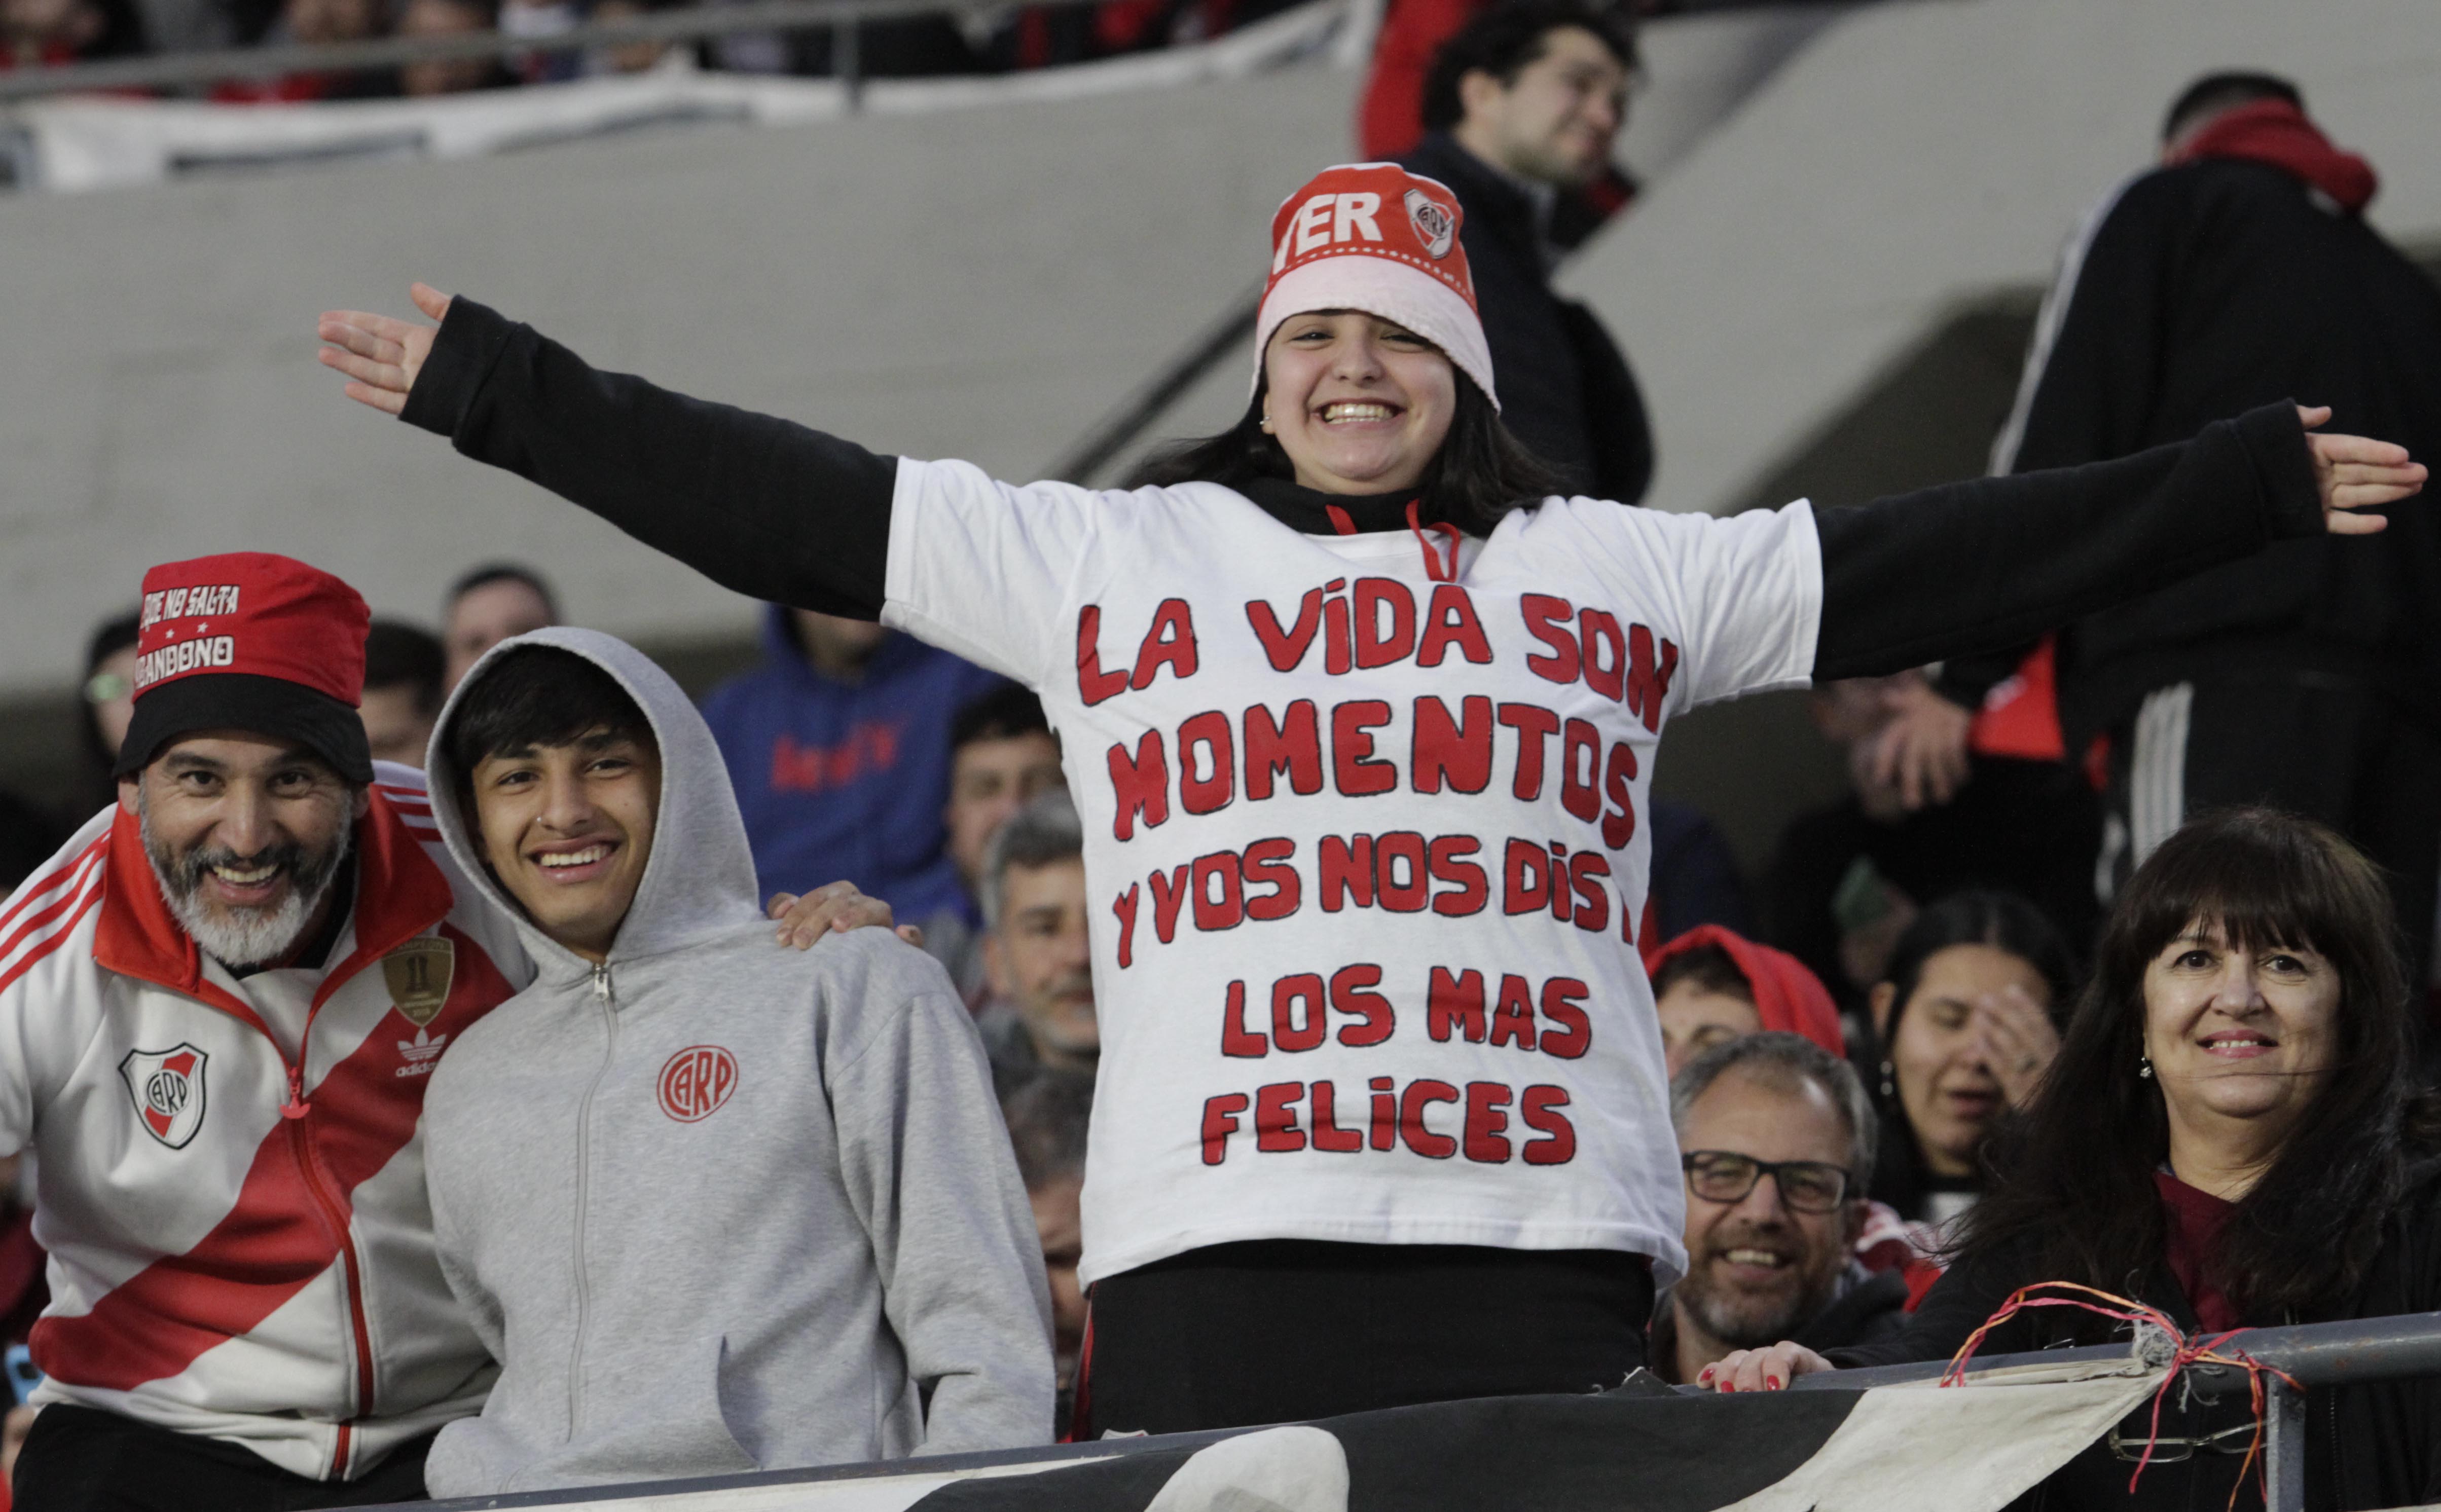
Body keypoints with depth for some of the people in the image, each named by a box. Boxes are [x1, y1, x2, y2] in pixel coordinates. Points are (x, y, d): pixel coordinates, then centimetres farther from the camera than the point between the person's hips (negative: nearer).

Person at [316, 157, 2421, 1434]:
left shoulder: (1622, 574, 16)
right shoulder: (1103, 562, 16)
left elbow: (1940, 565, 16)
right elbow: (793, 510, 17)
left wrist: (2255, 484, 13)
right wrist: (490, 389, 15)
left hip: (1539, 1230, 0)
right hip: (1218, 1244, 0)